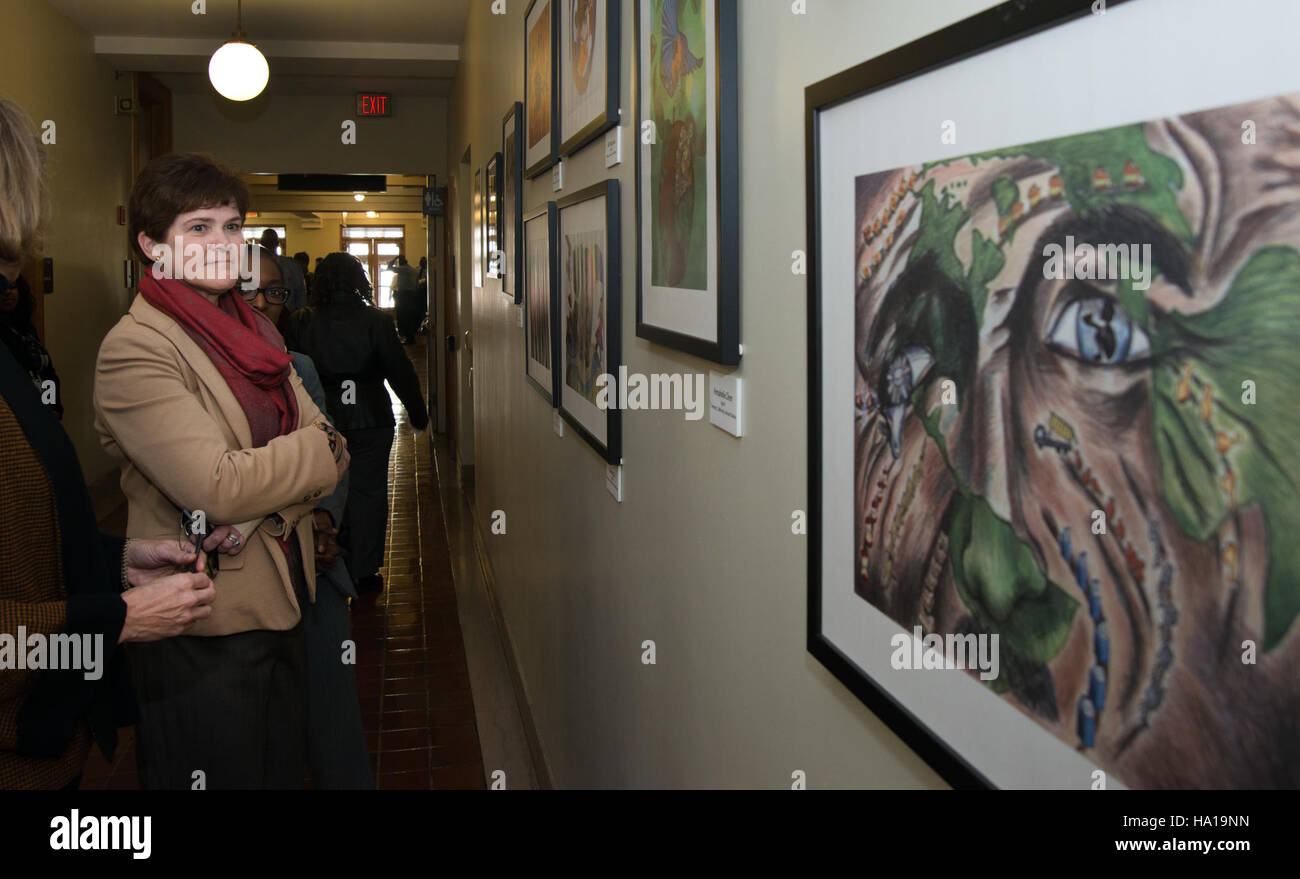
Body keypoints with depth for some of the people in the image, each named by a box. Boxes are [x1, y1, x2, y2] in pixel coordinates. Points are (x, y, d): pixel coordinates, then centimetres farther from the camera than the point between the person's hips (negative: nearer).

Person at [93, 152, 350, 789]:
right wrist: (316, 450, -11)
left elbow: (327, 445, 3)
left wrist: (268, 509, -15)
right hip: (203, 634, -7)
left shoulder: (257, 330, 11)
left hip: (281, 605, 8)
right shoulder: (134, 349, -15)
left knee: (286, 768, 19)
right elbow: (218, 487, -24)